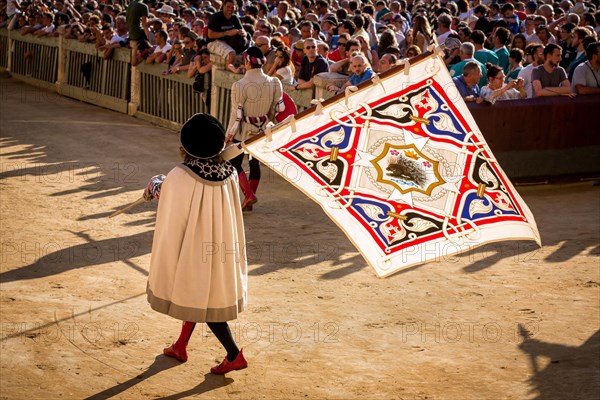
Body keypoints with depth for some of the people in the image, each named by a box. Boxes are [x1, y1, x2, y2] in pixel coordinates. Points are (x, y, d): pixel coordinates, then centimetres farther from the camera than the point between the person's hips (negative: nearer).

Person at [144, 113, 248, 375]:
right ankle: (180, 347, 36)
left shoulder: (180, 177, -24)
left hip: (194, 248, -6)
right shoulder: (229, 173, -7)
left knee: (200, 298, 7)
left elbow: (158, 190, -5)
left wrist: (155, 184, 19)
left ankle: (234, 355, 6)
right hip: (221, 246, 6)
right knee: (196, 293, 22)